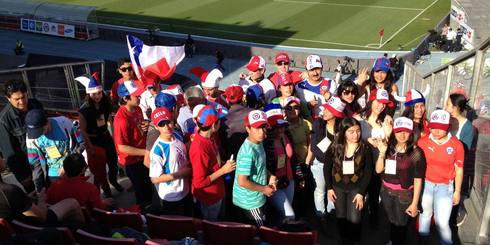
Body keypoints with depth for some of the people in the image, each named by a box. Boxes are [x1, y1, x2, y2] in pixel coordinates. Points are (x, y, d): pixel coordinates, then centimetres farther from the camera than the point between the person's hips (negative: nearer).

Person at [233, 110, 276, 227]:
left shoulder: (258, 143, -2)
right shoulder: (248, 152, -31)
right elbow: (242, 181, -29)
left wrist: (271, 178, 0)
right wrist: (264, 189, -18)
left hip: (257, 198, 9)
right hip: (250, 201, -8)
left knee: (261, 227, 26)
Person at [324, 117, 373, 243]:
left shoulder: (365, 148, -10)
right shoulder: (334, 147, -8)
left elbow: (368, 172, -7)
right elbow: (327, 168, 2)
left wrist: (361, 193, -11)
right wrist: (329, 187, -2)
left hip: (356, 188, -1)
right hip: (338, 187, 2)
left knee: (354, 219, -4)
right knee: (341, 218, 11)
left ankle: (355, 241, 23)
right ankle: (344, 240, 34)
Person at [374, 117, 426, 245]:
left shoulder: (416, 153, -15)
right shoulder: (389, 148, -2)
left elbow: (418, 180, -12)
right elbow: (378, 170, -4)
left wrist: (414, 203, -11)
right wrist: (382, 153, -20)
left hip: (404, 195, -4)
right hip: (386, 192, 4)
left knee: (400, 224, 13)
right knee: (391, 221, 21)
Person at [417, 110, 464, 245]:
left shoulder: (457, 145, -12)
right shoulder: (422, 142, -11)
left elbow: (459, 170, -2)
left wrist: (457, 191, 2)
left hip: (445, 186, -1)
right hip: (425, 184, 2)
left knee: (442, 222, -3)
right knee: (425, 215, 21)